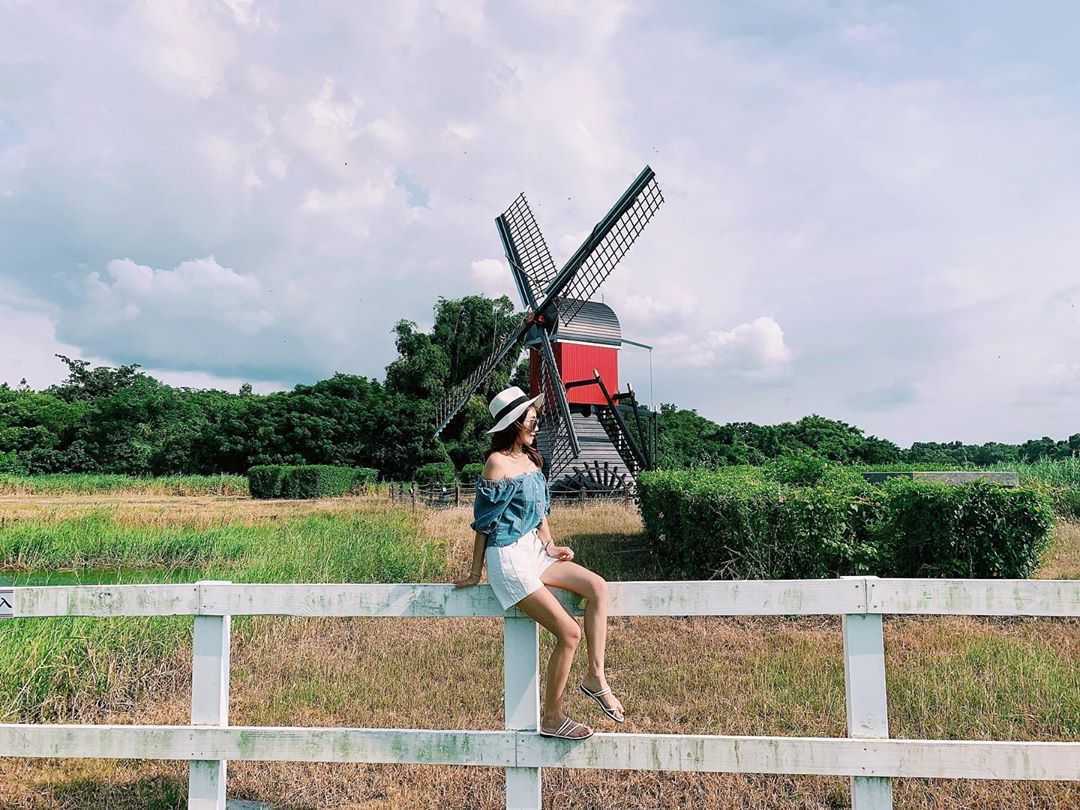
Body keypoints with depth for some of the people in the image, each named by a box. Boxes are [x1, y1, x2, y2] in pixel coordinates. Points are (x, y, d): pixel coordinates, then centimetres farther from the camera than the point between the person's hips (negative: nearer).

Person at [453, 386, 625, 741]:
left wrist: (551, 546, 5)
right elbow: (483, 522, -10)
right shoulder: (498, 462, -14)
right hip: (508, 558, -8)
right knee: (569, 632, -11)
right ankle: (552, 717, 6)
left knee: (597, 586, -8)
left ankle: (595, 677, 1)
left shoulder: (531, 458, 10)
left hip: (533, 549, 8)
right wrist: (475, 573, -5)